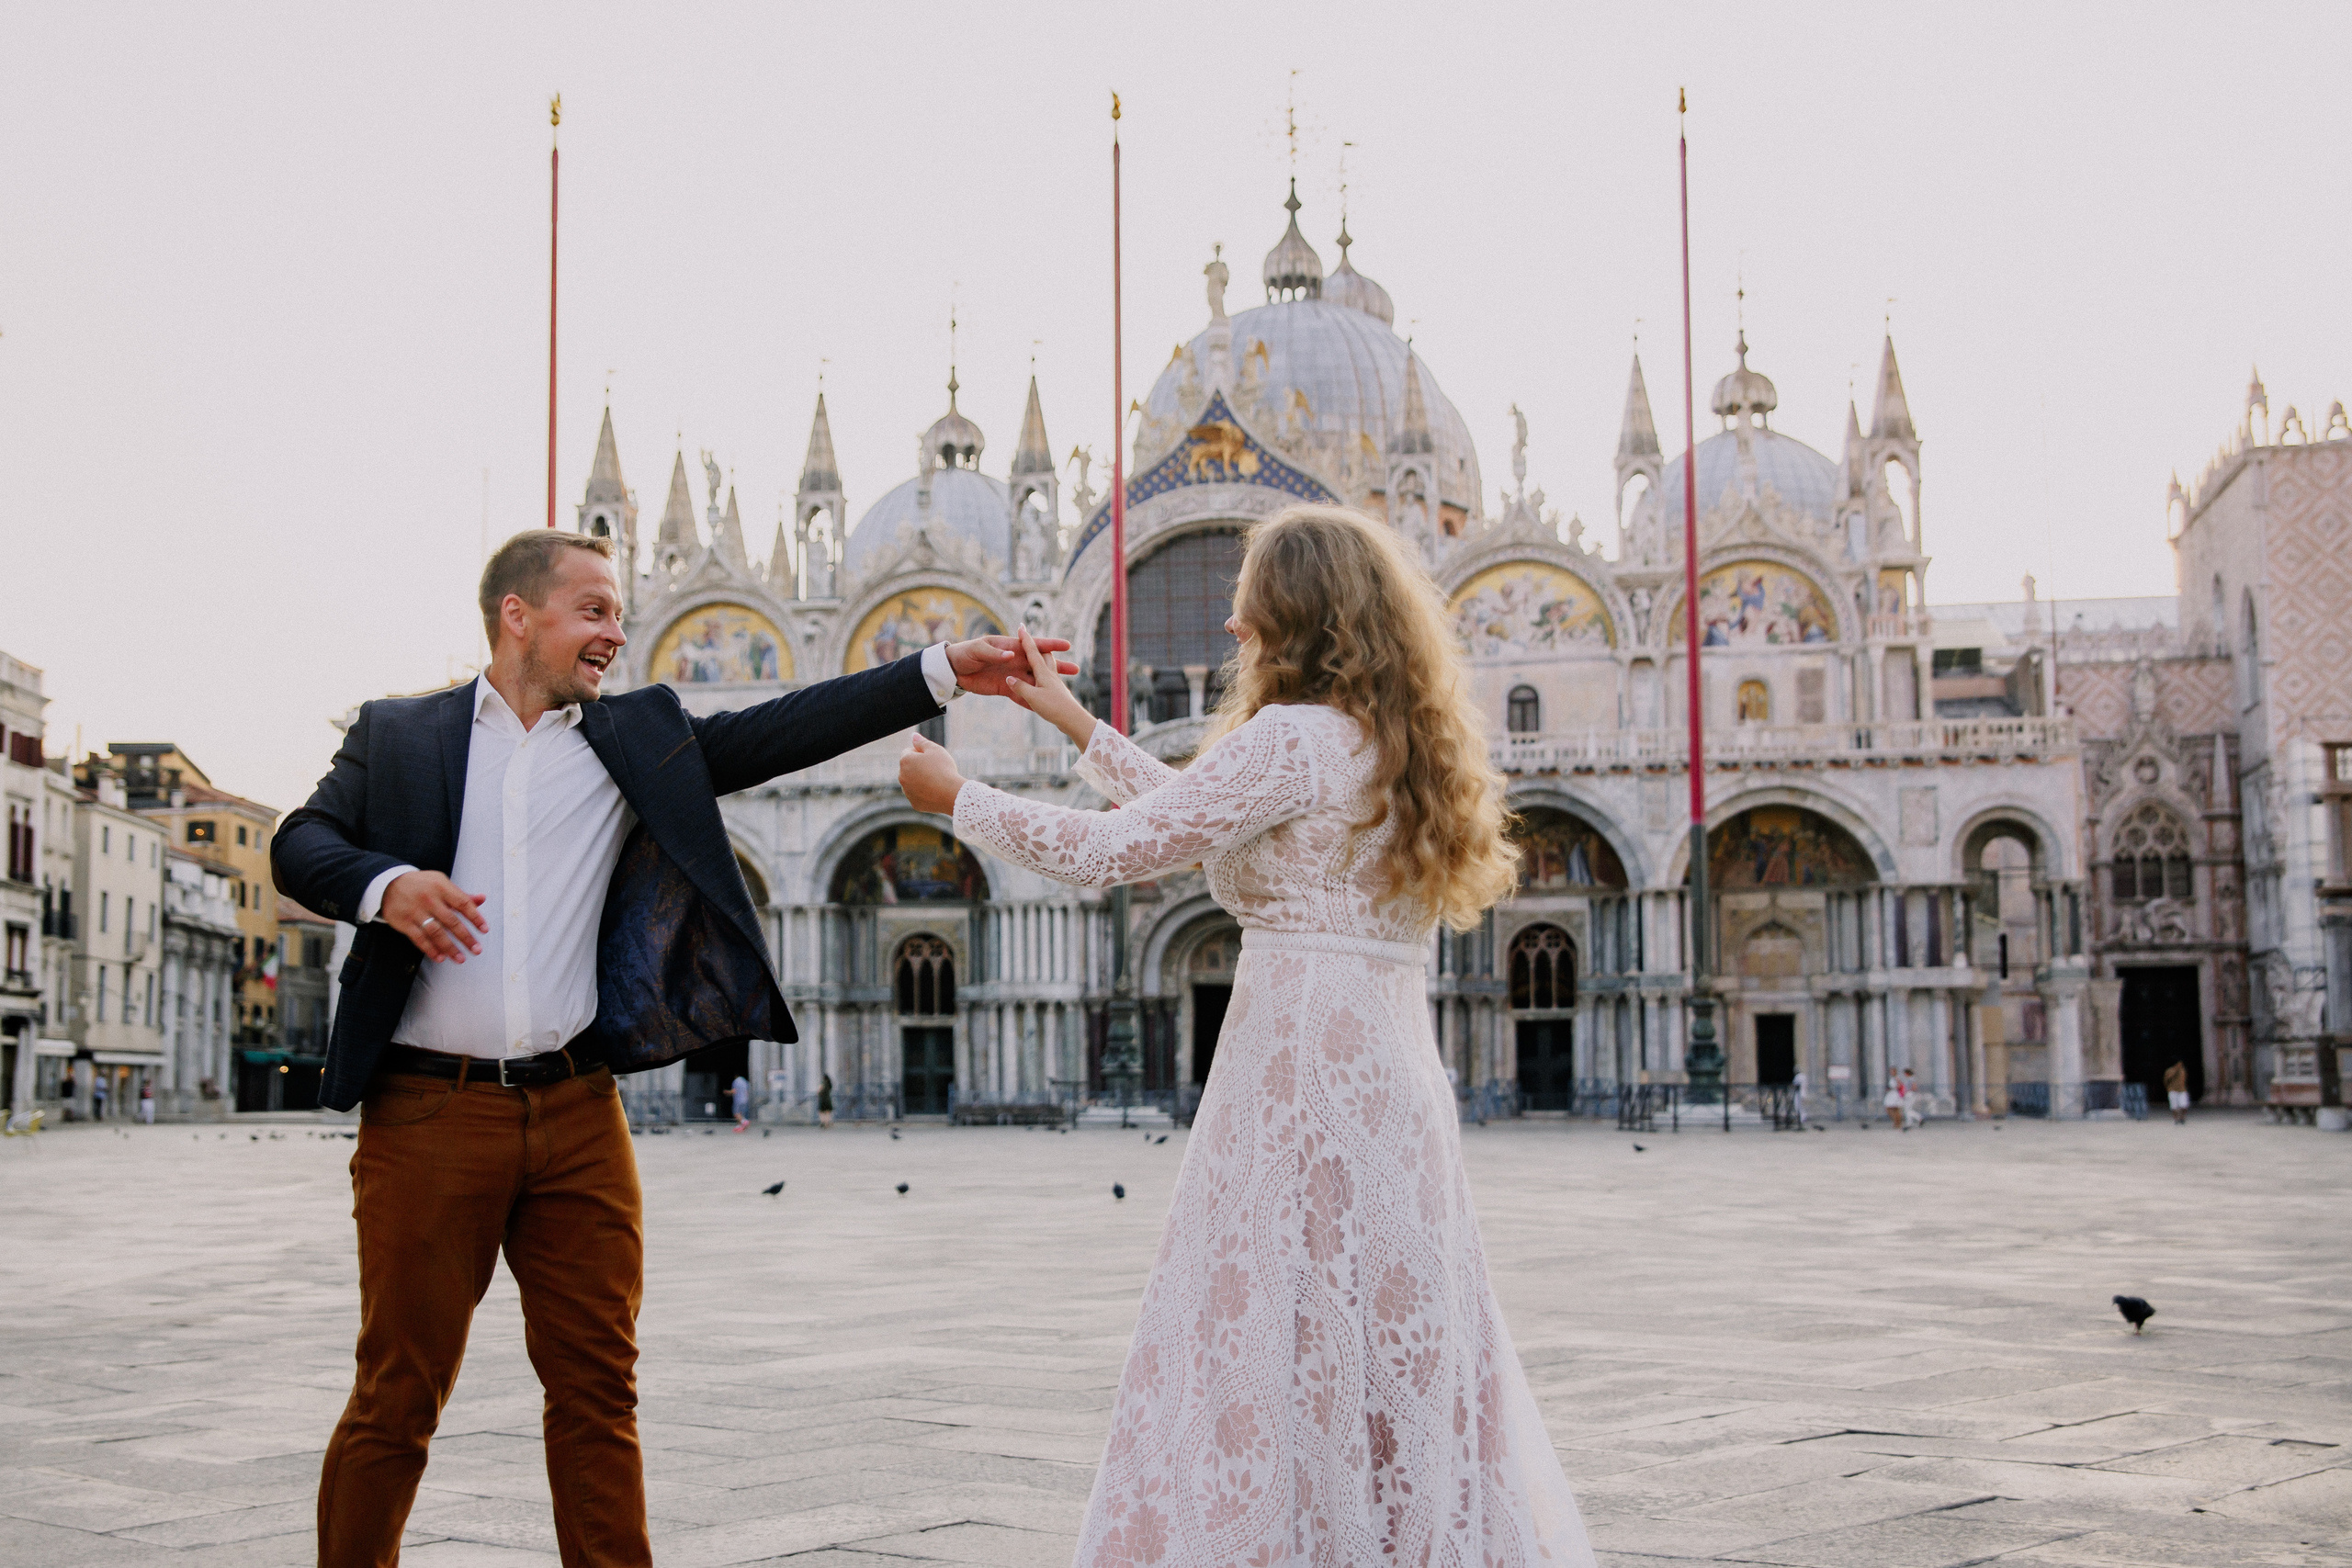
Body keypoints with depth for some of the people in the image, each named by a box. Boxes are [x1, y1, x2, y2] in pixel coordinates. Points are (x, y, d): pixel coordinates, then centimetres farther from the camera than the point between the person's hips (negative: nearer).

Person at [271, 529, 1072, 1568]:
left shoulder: (638, 738, 13)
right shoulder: (396, 734, 8)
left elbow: (781, 732, 5)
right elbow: (301, 844, 5)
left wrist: (942, 671, -3)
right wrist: (385, 885, -17)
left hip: (578, 1117, 3)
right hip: (431, 1112, -2)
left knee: (597, 1390, 6)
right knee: (398, 1394, 4)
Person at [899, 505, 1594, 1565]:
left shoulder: (1295, 738, -11)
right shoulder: (1391, 745, 16)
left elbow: (1106, 851, -9)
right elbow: (1202, 820, 25)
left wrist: (956, 797, 5)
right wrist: (1078, 727, 30)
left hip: (1301, 1069, -9)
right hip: (1392, 1071, 9)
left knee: (1270, 1345, -3)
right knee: (1392, 1350, 13)